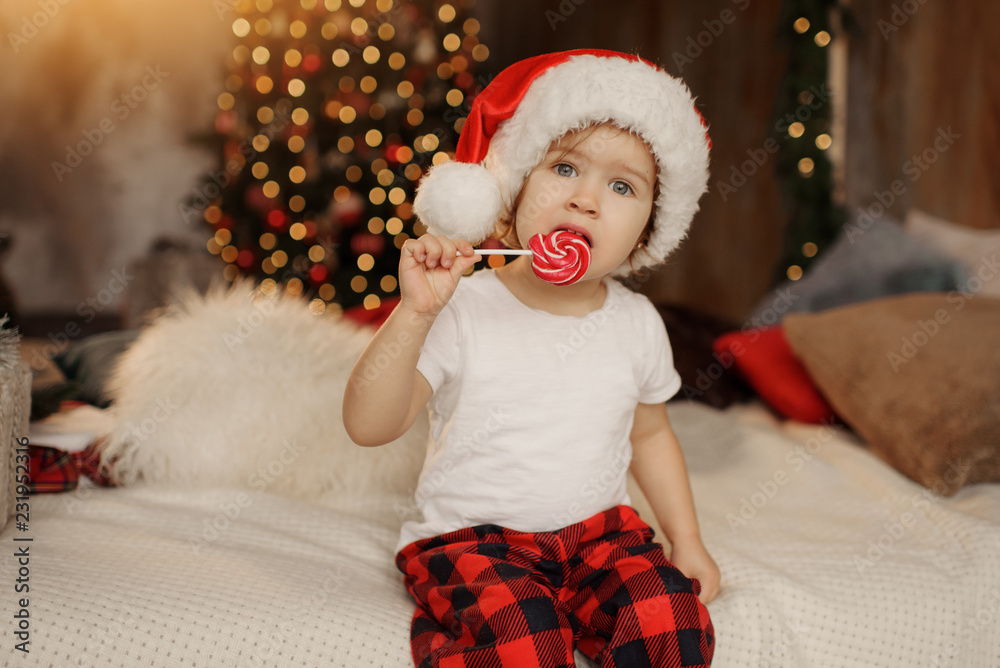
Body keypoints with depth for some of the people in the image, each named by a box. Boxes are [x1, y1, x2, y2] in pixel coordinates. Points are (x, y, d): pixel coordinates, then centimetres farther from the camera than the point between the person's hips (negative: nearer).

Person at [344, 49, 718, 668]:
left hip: (598, 531, 4)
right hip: (471, 540, -4)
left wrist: (687, 539, 12)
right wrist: (414, 314, -30)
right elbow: (369, 425, -20)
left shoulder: (637, 323, 2)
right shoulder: (460, 310, -13)